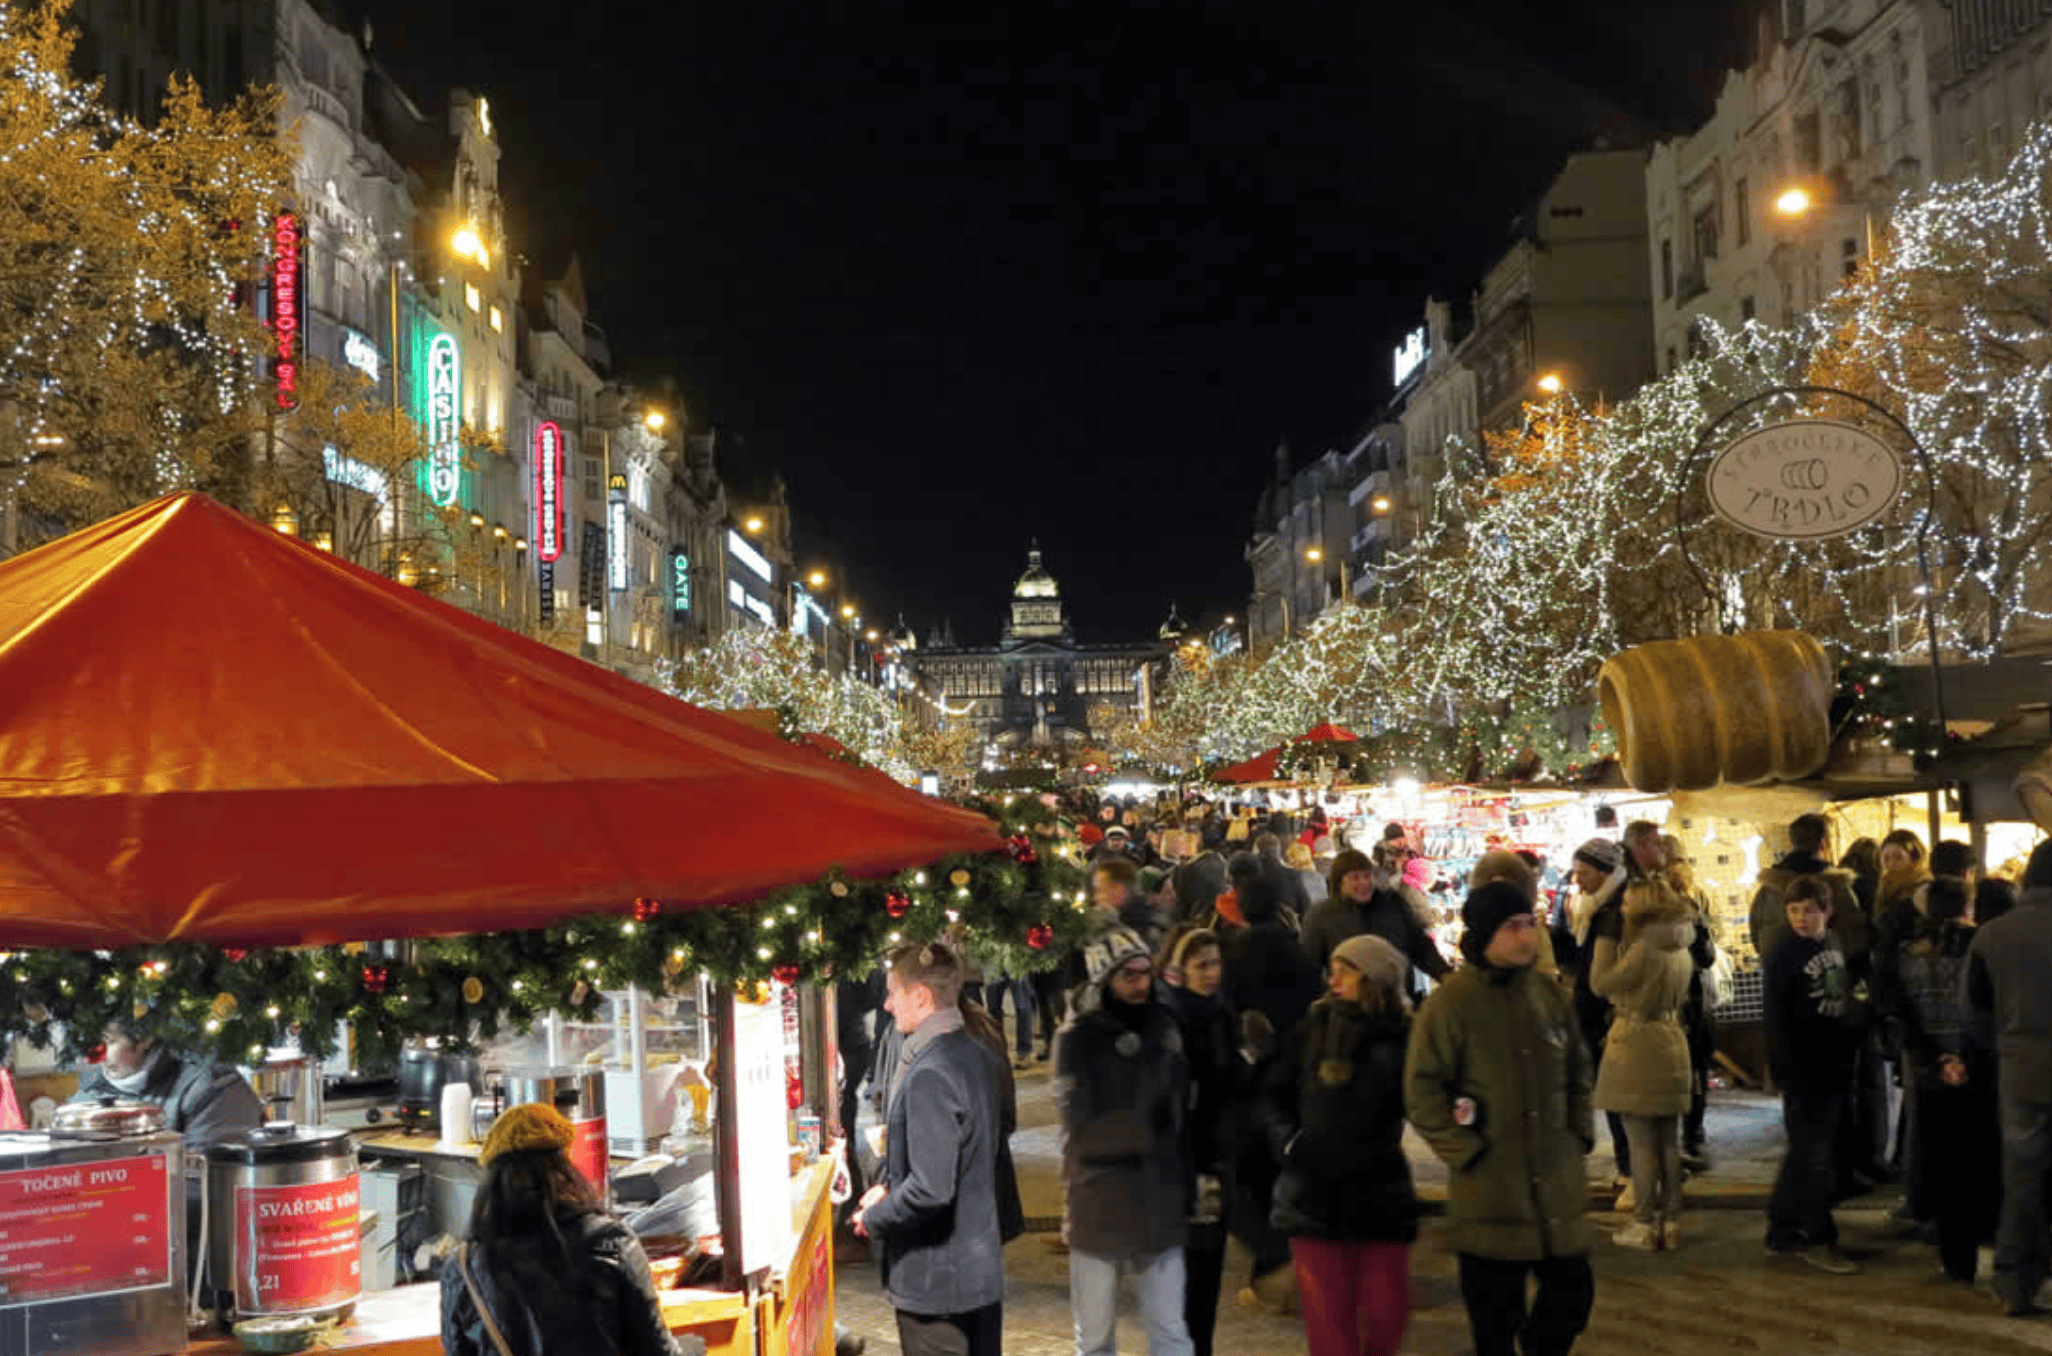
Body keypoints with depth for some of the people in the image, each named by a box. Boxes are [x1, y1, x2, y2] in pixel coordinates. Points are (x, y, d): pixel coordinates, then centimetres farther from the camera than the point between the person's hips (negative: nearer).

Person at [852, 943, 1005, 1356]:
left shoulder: (929, 1075, -24)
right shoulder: (975, 1057, 6)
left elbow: (930, 1188, -28)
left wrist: (875, 1220, -12)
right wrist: (889, 1187, 10)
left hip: (935, 1281, -9)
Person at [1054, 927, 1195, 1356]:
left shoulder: (1166, 1028, 5)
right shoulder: (1077, 1039, -7)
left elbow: (1182, 1116, 8)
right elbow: (1082, 1128, -15)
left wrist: (1186, 1189, 5)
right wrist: (1146, 1127, -14)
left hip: (1160, 1204, 3)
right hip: (1098, 1208, -3)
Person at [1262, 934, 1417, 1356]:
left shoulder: (1404, 1036, -2)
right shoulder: (1317, 1024, 2)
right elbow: (1274, 1092, 7)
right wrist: (1287, 1141, -7)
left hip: (1380, 1194, 0)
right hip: (1314, 1195, 0)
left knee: (1388, 1312, 3)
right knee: (1330, 1321, 2)